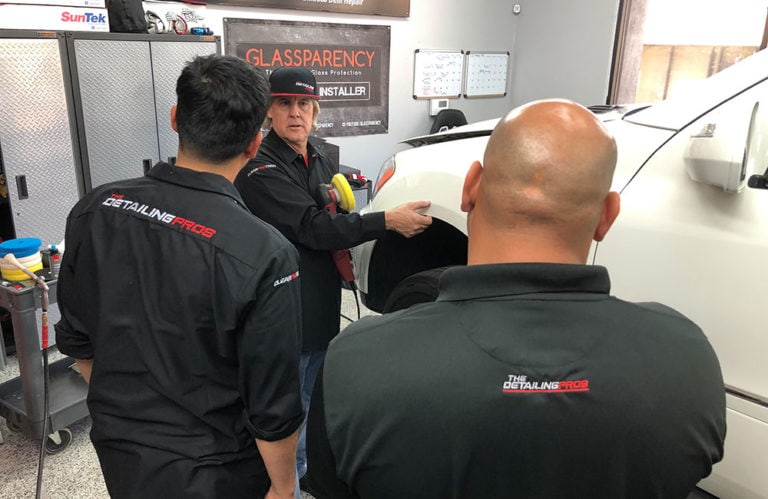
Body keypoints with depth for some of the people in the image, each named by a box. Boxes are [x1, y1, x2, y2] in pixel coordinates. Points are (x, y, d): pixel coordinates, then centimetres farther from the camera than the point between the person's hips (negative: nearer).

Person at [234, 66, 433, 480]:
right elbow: (312, 228, -27)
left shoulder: (321, 162, 9)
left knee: (313, 400, 23)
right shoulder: (259, 170, -18)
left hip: (323, 310, 8)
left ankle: (307, 469, 43)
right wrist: (388, 221, -30)